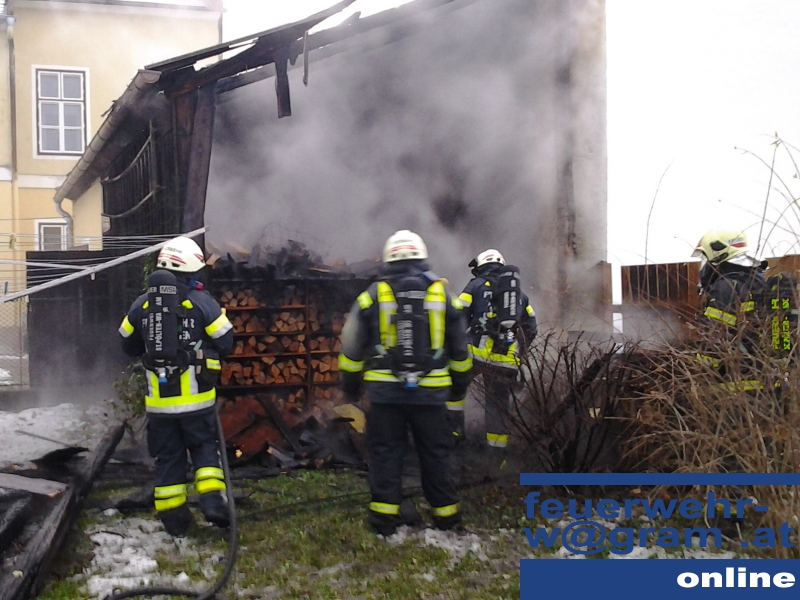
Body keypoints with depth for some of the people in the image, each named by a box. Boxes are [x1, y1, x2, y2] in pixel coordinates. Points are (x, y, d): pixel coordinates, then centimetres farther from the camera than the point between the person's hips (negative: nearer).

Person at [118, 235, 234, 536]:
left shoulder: (142, 304, 1)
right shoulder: (202, 302, -10)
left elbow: (129, 345, 12)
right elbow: (225, 343, -6)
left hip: (159, 400, 3)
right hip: (196, 398, -2)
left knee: (168, 456, 13)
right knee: (205, 448, 14)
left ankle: (172, 515, 17)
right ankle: (212, 499, -1)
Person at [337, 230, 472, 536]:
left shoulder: (373, 295, -2)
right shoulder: (442, 294, 3)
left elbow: (351, 347, 4)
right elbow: (460, 350, 12)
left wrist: (350, 385, 16)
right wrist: (459, 385, 24)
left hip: (385, 390, -1)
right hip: (430, 391, 1)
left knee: (385, 452, 9)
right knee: (435, 453, 12)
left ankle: (385, 514, 10)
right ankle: (445, 513, 21)